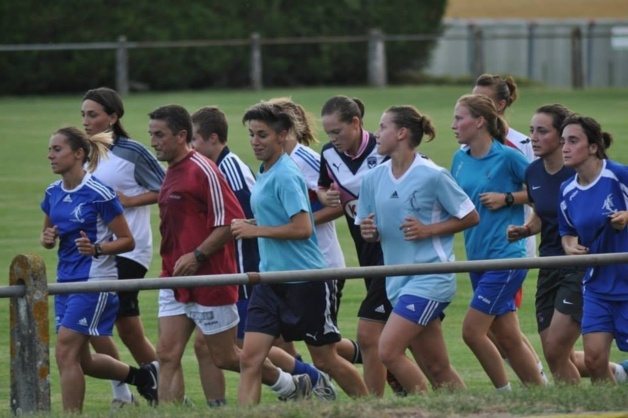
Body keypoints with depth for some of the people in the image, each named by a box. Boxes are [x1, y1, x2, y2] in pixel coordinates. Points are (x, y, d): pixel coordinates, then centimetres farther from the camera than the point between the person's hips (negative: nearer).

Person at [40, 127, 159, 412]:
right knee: (81, 360, 13)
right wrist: (47, 239, -5)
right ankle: (142, 375, 36)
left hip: (95, 281, -8)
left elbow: (127, 241, -10)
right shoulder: (53, 193, 6)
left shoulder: (99, 194, -15)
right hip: (66, 280, 8)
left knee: (66, 353, -13)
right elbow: (48, 236, 19)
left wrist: (97, 248, -27)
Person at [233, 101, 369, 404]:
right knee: (249, 358, -4)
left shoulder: (285, 176, -16)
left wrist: (256, 230, -18)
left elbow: (302, 228, -23)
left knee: (325, 359, 6)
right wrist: (250, 226, 11)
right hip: (270, 280, 8)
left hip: (305, 281, -8)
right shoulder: (265, 174, 11)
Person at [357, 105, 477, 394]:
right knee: (436, 367, 7)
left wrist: (428, 229, -14)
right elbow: (370, 229, 18)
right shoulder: (373, 178, 8)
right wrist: (369, 232, -6)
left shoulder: (432, 176, -10)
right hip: (398, 279, 7)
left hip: (430, 278, -7)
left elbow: (470, 217, -3)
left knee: (389, 351, -17)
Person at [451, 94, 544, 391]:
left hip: (505, 257, -7)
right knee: (507, 337, 8)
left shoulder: (507, 157, -11)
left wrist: (507, 198, -15)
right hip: (477, 257, 7)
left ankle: (505, 393, 3)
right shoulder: (460, 159, 9)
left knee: (472, 330, -11)